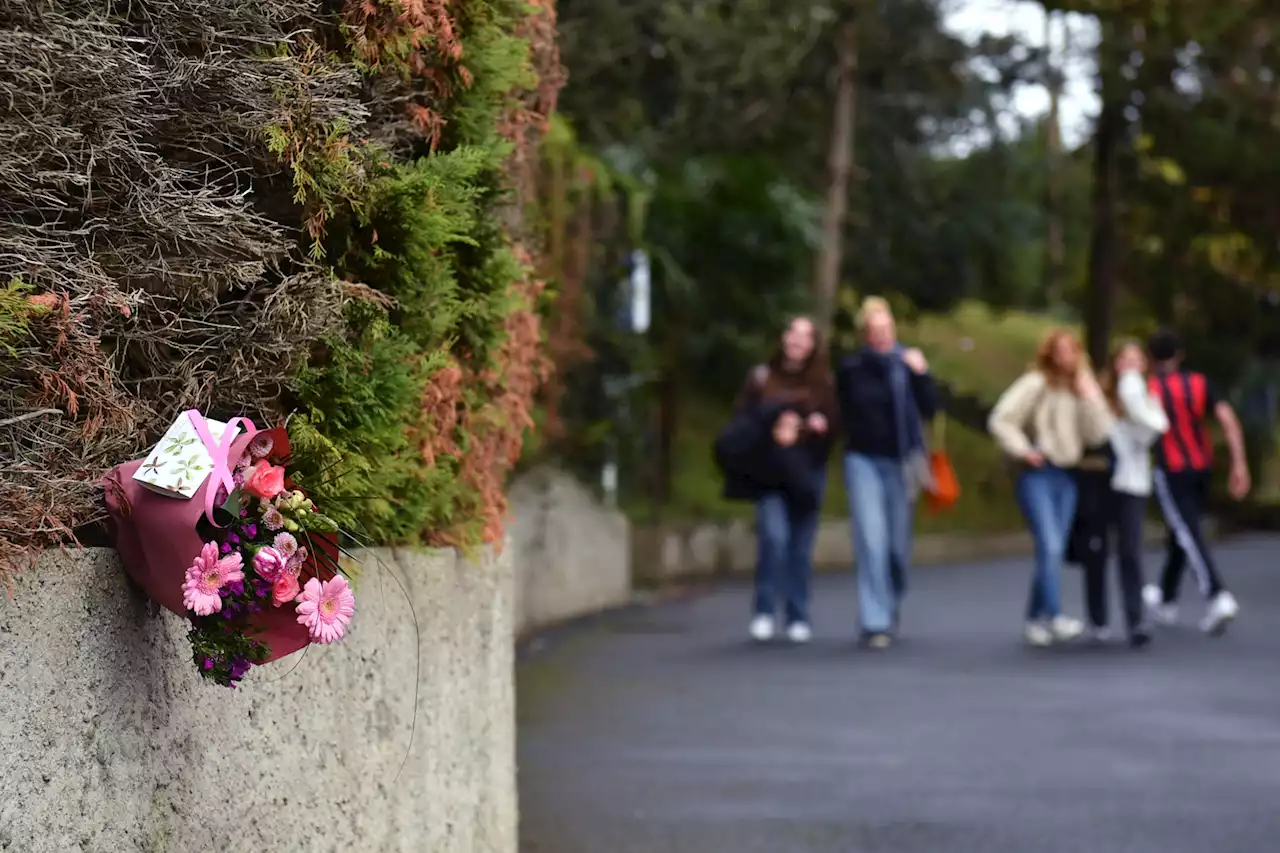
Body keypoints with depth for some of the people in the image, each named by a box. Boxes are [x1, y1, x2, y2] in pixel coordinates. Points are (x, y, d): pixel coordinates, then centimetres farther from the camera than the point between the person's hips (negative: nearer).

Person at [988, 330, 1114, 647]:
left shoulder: (1082, 388, 12)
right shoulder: (1035, 384, -4)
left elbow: (1098, 434, 0)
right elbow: (1001, 420, -8)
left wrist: (1088, 397, -8)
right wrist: (1022, 450, -15)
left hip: (1066, 476, 6)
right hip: (1037, 474, -6)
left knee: (1054, 550, 7)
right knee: (1050, 546, -17)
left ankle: (1035, 619, 17)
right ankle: (1054, 615, -21)